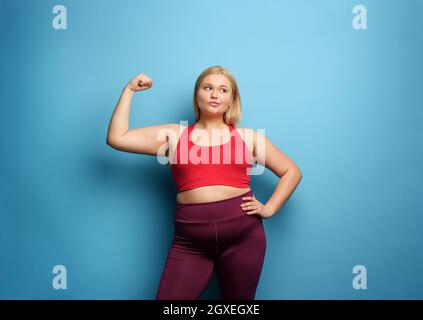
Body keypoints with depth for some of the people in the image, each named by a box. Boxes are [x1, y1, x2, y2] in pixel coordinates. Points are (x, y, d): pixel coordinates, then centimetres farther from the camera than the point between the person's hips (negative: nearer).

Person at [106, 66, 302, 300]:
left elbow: (292, 171, 16)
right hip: (190, 241, 0)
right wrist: (129, 89, 10)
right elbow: (116, 138, 6)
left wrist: (269, 208, 4)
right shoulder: (174, 135, 10)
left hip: (243, 234, 1)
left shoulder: (248, 137, 11)